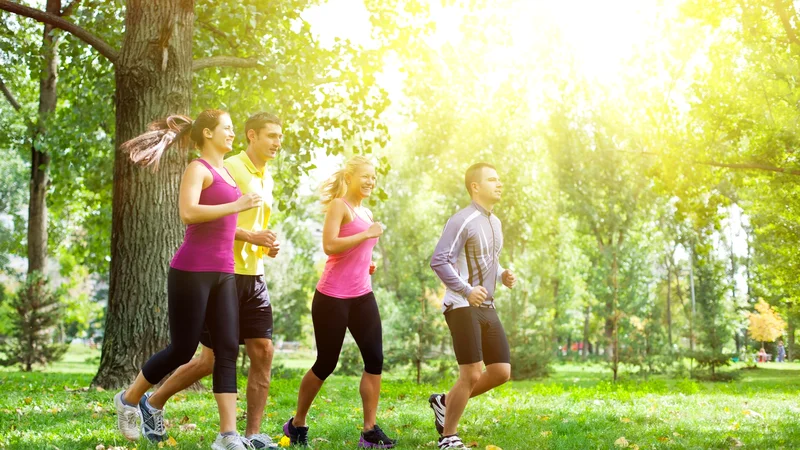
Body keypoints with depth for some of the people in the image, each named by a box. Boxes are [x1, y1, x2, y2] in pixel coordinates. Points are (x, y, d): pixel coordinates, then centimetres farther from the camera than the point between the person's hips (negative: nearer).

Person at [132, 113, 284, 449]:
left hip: (254, 276, 7)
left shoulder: (266, 178, 15)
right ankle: (154, 403, 21)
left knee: (263, 353, 0)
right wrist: (250, 236, -22)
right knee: (213, 358, -1)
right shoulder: (229, 169, -11)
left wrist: (268, 245, 7)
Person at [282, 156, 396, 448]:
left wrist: (367, 264, 11)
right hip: (333, 297, -7)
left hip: (362, 296, 7)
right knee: (326, 364, 1)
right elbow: (329, 245, -21)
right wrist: (367, 234, -18)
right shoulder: (338, 205, -7)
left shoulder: (366, 213, 17)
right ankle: (297, 424, 20)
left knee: (375, 359, -4)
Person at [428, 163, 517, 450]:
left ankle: (446, 402, 22)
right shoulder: (462, 221, -12)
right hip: (462, 307, -8)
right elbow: (439, 261, -18)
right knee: (472, 375, -10)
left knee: (502, 371, 4)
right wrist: (466, 290, -26)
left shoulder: (495, 222, 16)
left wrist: (503, 275, 7)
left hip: (487, 308, 8)